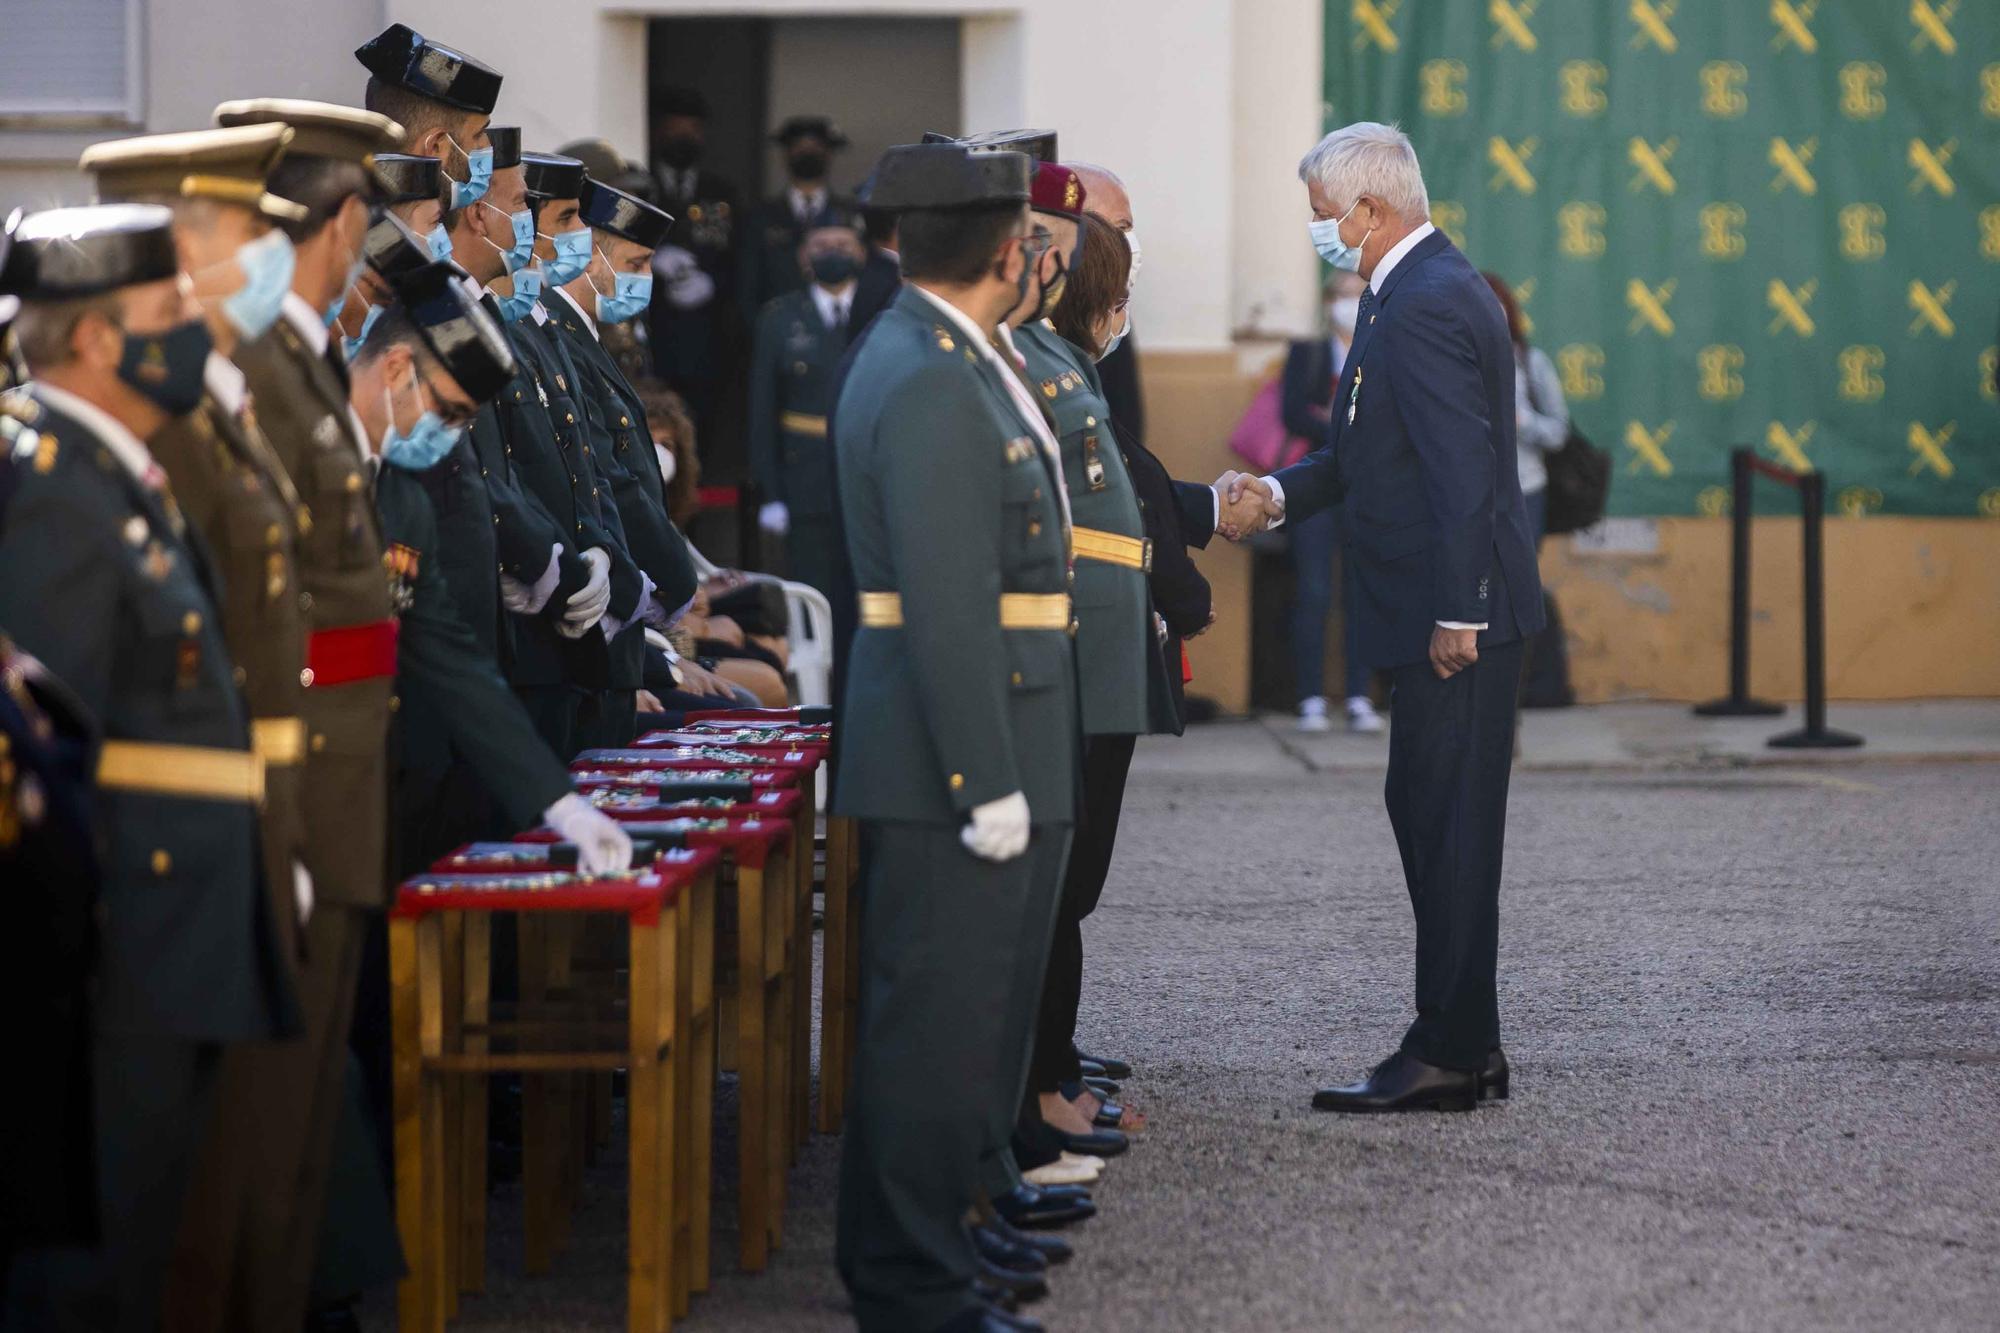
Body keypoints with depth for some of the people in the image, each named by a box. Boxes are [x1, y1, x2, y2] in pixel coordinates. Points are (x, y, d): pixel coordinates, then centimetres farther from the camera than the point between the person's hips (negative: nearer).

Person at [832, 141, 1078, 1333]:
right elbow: (947, 608, -22)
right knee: (937, 1023, -4)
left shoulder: (955, 364, 15)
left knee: (981, 1015, 18)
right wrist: (987, 785, -22)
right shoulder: (928, 385, -18)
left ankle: (939, 1224, 29)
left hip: (1004, 758, 11)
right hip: (961, 761, -11)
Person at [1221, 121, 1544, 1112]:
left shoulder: (1423, 308, -18)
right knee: (1433, 818, 14)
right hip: (1451, 610, 11)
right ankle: (1465, 1047, 19)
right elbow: (1371, 450, 22)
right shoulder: (1431, 286, 16)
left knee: (1446, 825, -6)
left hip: (1454, 617, -11)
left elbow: (1461, 470, -23)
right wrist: (1284, 491, 10)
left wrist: (1456, 614, -23)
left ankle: (1445, 1056, -2)